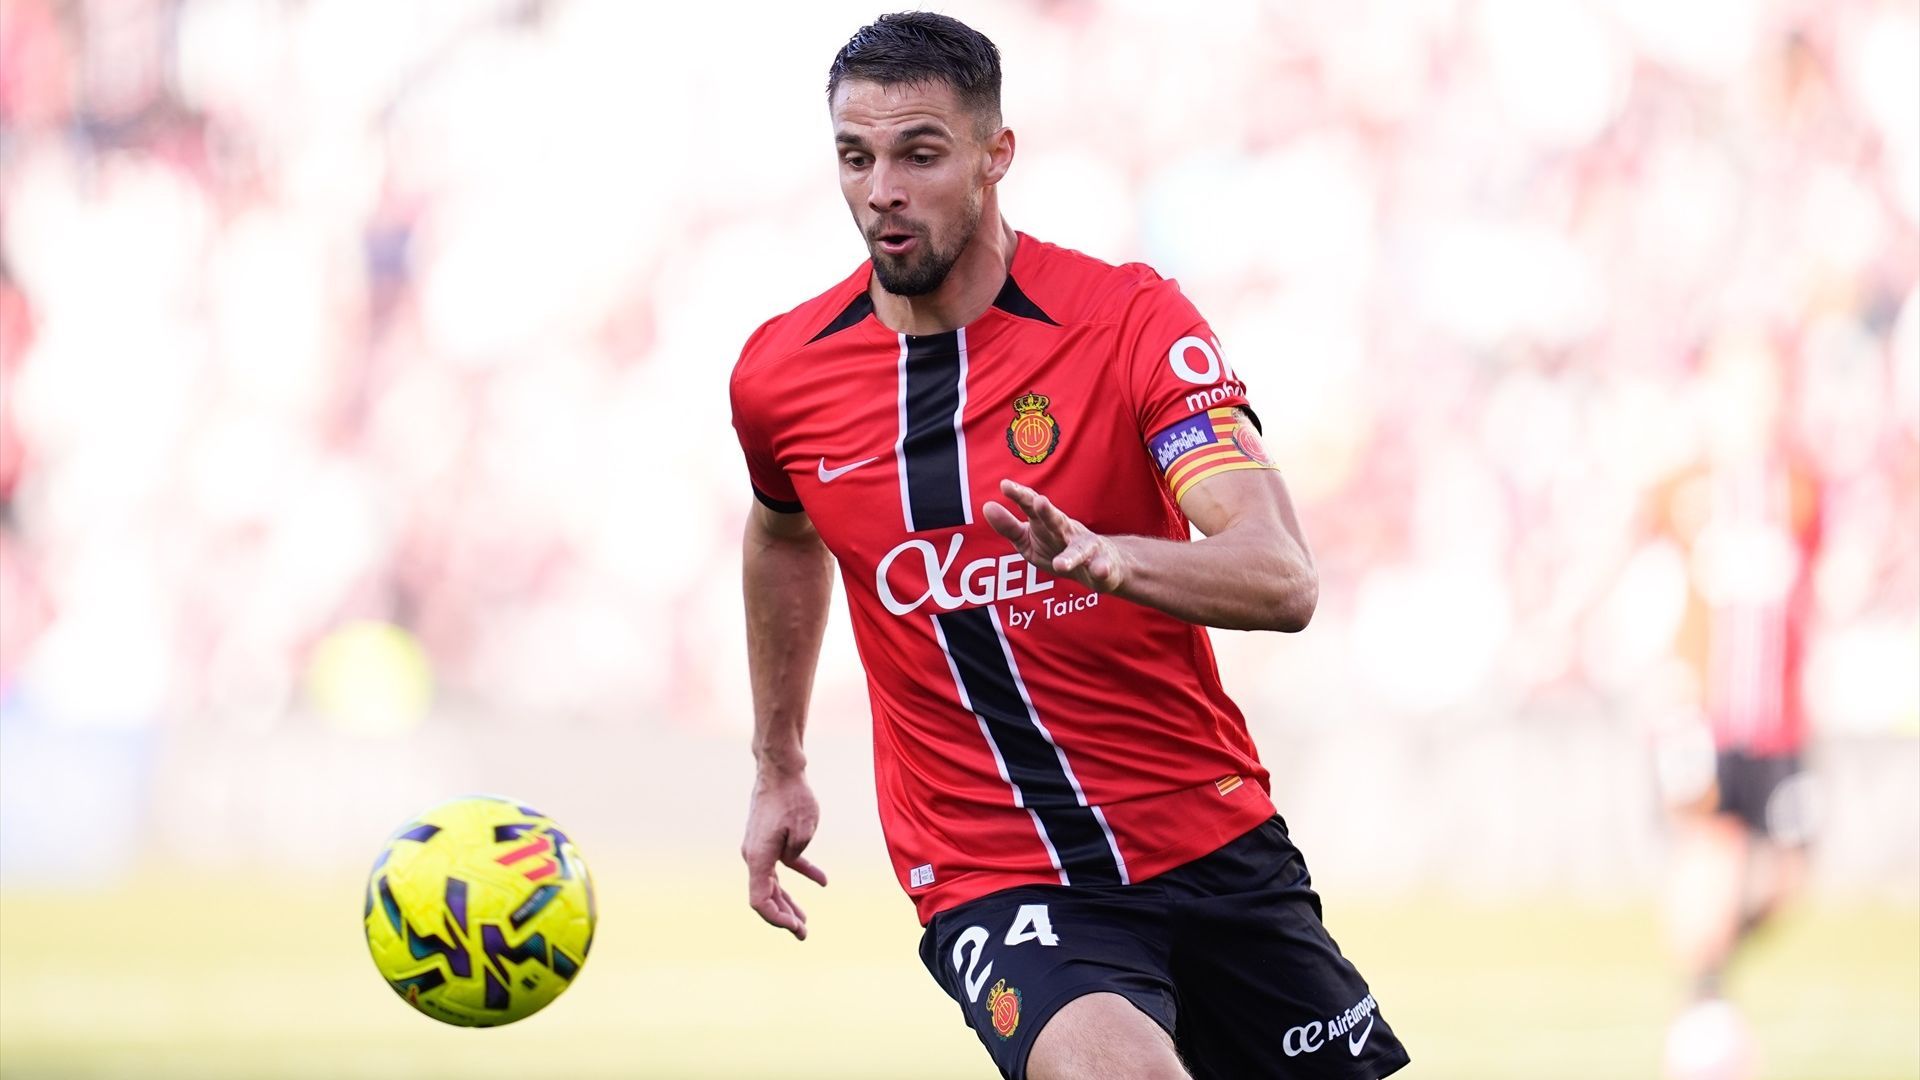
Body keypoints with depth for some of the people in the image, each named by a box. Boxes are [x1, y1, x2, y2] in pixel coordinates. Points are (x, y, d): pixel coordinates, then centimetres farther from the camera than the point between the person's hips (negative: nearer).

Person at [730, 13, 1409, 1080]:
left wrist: (1110, 558, -41)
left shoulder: (1132, 319, -10)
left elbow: (1282, 580, -22)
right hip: (991, 875, -1)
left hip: (1215, 846, 1)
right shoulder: (780, 375, -1)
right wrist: (779, 768, 28)